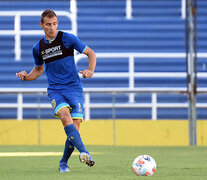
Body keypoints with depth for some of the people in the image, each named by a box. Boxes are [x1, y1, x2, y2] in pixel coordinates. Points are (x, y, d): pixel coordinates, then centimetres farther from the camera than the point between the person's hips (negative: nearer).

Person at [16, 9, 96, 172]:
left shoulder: (68, 38, -1)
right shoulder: (38, 47, 10)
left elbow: (91, 53, 4)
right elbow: (38, 69, 26)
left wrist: (90, 71, -13)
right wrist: (26, 77, 6)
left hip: (74, 87, -1)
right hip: (55, 90, 1)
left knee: (74, 126, -9)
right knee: (65, 116, -29)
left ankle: (63, 163, 12)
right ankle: (84, 152, -41)